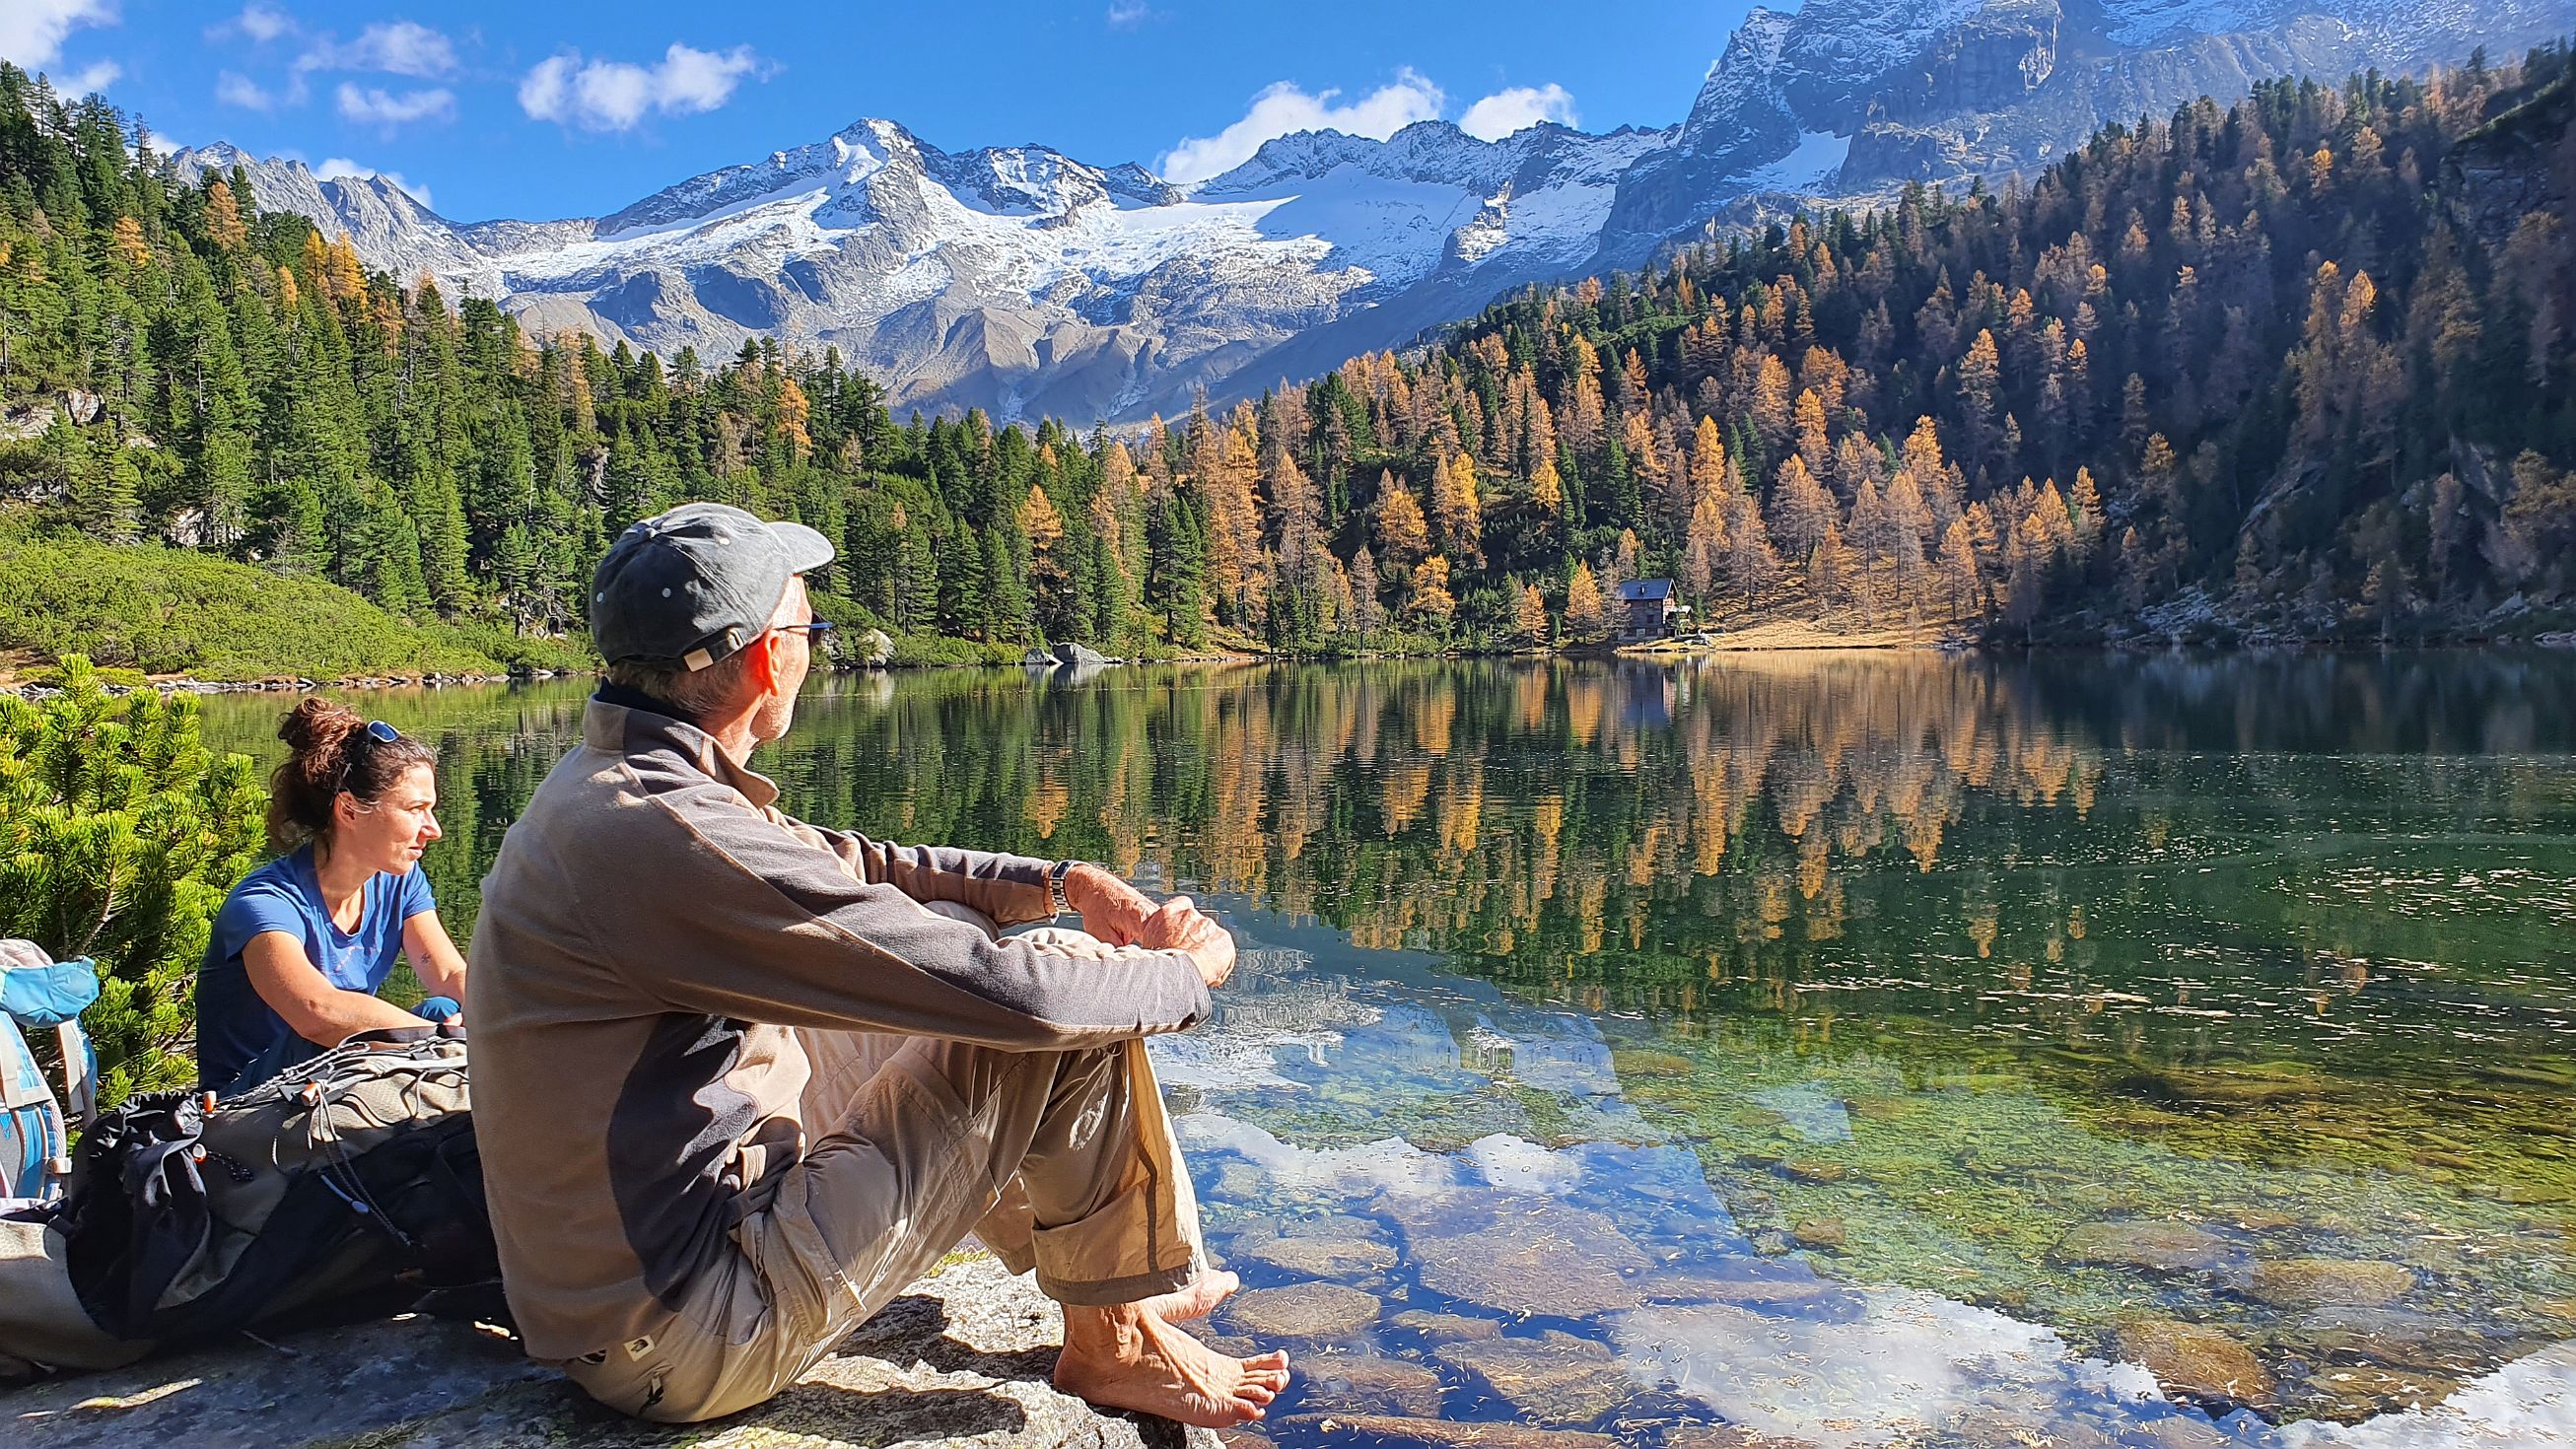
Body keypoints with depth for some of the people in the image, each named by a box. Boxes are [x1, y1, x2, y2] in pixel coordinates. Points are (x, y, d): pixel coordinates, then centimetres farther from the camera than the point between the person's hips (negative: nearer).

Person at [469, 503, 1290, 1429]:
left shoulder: (615, 786, 4)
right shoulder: (660, 833, -27)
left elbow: (853, 867, 16)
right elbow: (1003, 991, -26)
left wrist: (1061, 883, 6)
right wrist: (1189, 971, -8)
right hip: (685, 1347, -10)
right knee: (1057, 983, -12)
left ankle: (1091, 1267, 30)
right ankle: (1113, 1341, 9)